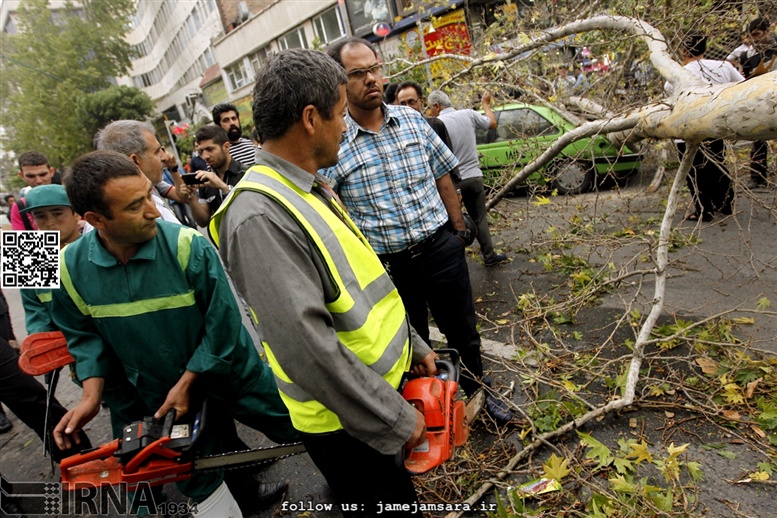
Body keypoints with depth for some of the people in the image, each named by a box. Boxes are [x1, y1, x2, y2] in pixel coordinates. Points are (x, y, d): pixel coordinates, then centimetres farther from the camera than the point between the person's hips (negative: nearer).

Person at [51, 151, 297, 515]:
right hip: (155, 396, 3)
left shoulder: (188, 246, -27)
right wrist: (92, 395, -9)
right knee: (201, 487, 19)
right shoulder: (70, 266, -13)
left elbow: (222, 325, -20)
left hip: (230, 374, -2)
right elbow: (83, 333, 2)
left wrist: (186, 385, -15)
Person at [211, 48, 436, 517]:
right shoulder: (260, 216, -27)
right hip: (347, 424, -8)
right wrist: (395, 420, -21)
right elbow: (306, 346, -30)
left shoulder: (309, 188, 5)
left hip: (386, 383, 9)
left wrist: (411, 343, 14)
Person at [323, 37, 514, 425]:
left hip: (441, 250, 3)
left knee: (463, 333, 19)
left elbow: (443, 178, 9)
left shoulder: (412, 120, 1)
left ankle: (478, 394, 46)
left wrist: (459, 232, 9)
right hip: (387, 266, -3)